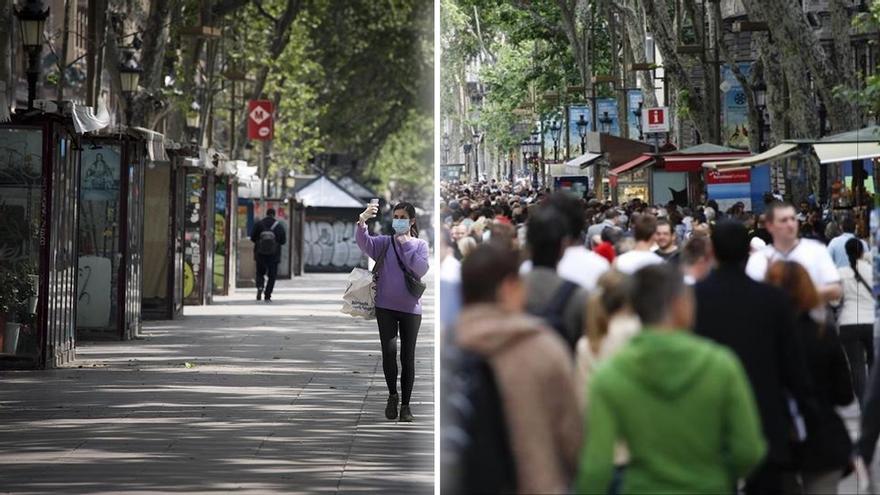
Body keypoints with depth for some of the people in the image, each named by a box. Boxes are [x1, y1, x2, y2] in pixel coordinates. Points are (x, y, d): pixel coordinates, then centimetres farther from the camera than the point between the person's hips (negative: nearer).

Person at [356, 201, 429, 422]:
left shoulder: (420, 245, 4)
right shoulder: (384, 243, 3)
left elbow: (421, 269, -13)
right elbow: (364, 242, -17)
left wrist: (405, 245, -14)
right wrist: (362, 221, -35)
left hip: (410, 309, 1)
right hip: (385, 307, -1)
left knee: (408, 357, 4)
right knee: (389, 351, -16)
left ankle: (405, 404, 15)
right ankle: (392, 395, 5)